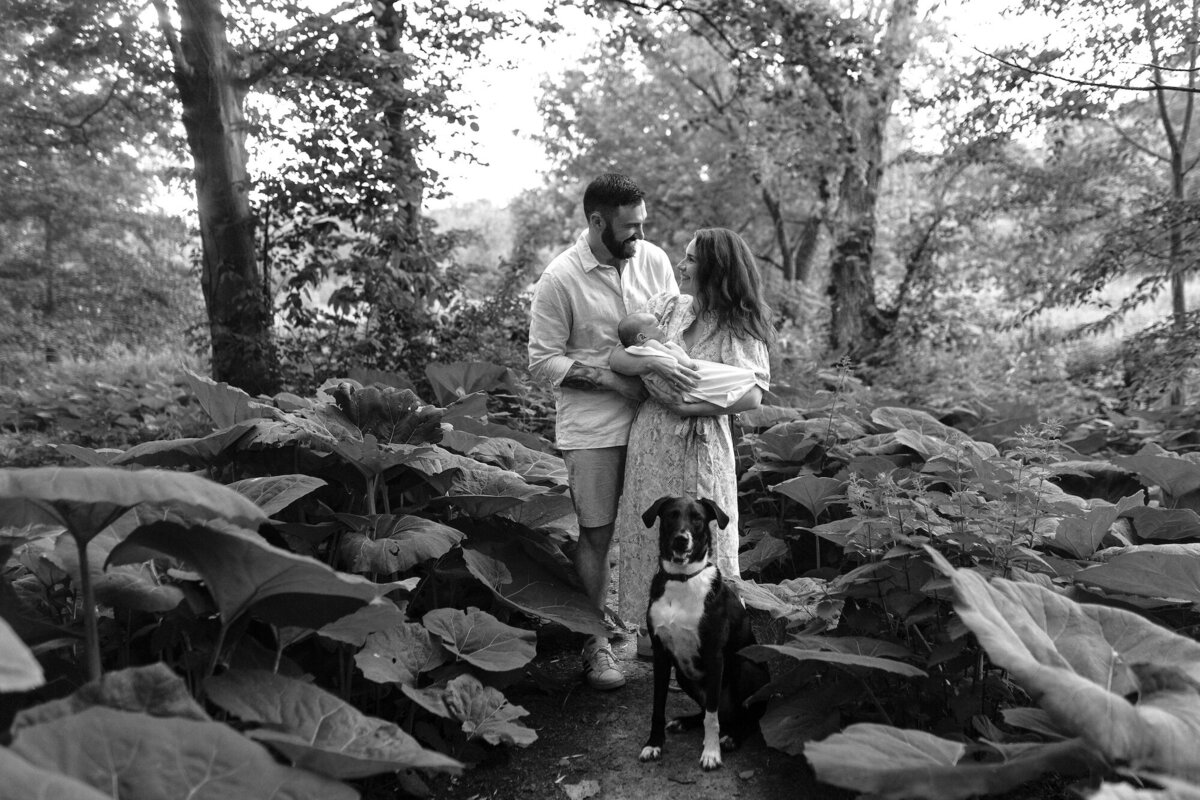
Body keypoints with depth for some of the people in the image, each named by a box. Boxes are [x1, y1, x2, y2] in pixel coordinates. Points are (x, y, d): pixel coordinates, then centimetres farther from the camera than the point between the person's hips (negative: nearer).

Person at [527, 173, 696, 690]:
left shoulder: (653, 260, 1)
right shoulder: (559, 280, -12)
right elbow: (542, 362, -9)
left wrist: (666, 364, -14)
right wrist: (610, 378, -18)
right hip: (591, 427, -4)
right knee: (596, 535, 6)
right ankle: (594, 643, 23)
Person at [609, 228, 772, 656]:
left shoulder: (740, 327, -7)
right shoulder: (665, 304, 2)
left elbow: (753, 395, -17)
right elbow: (615, 357, -3)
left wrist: (688, 407, -20)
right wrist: (650, 361, -23)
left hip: (702, 446, -3)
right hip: (651, 441, 3)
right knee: (649, 532, 12)